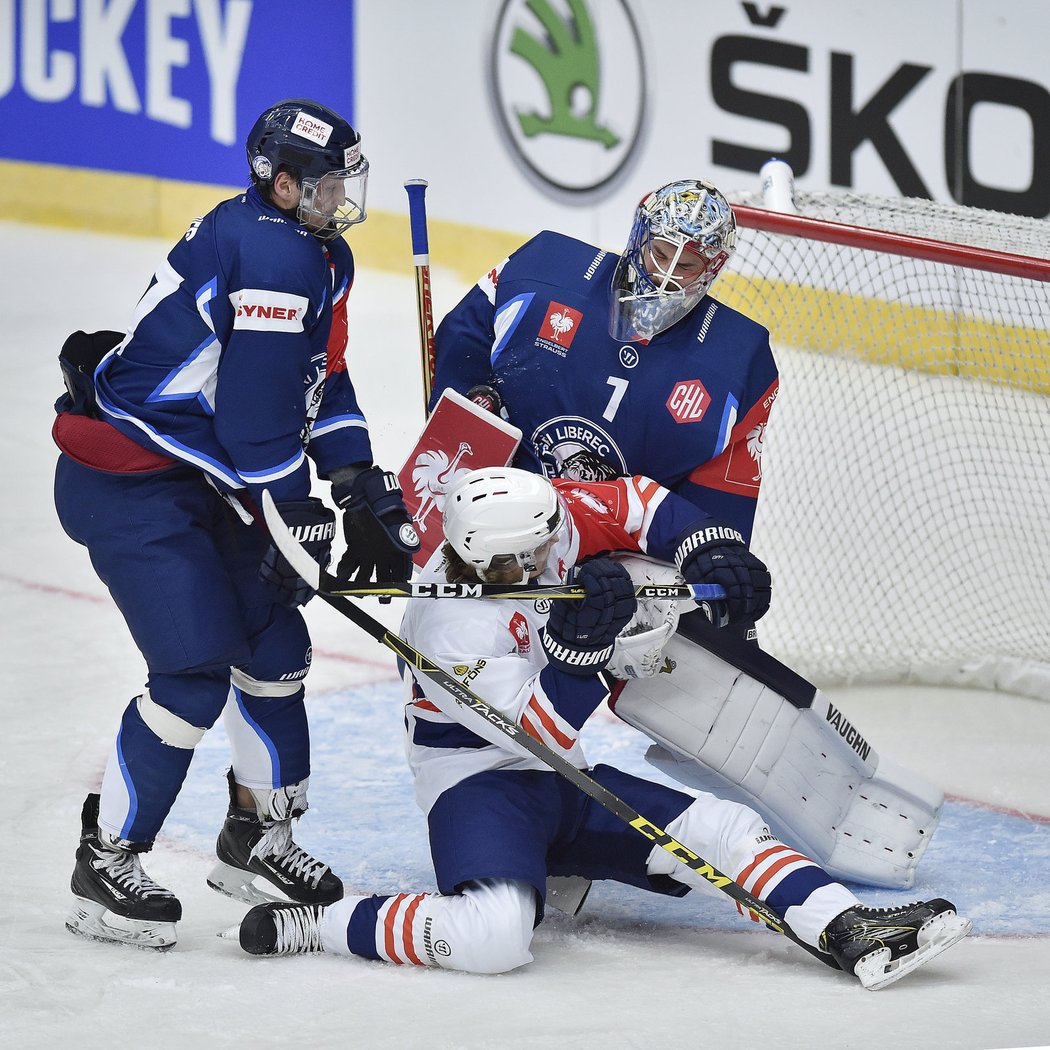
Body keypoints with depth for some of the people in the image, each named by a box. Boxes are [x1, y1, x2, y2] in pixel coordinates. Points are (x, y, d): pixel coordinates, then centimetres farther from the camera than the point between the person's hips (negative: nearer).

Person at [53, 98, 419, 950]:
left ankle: (257, 835, 29)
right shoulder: (269, 256, -23)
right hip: (127, 483, -10)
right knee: (194, 671, -13)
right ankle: (106, 865, -2)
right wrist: (303, 524, -15)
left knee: (275, 645, 13)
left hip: (203, 477, 10)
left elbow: (322, 384, 15)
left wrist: (369, 498, 6)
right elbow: (257, 416, -24)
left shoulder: (320, 256, 10)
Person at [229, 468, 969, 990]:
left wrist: (710, 556, -10)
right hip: (479, 782, -8)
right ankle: (314, 926, -21)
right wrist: (581, 643, -38)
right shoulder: (451, 628, -27)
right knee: (495, 934, -35)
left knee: (724, 830, -8)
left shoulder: (538, 526, -8)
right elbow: (540, 732, -26)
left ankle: (853, 934, -15)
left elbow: (643, 505, 7)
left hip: (563, 785, 8)